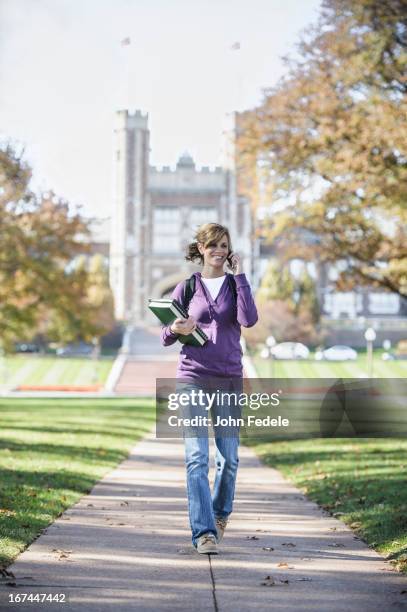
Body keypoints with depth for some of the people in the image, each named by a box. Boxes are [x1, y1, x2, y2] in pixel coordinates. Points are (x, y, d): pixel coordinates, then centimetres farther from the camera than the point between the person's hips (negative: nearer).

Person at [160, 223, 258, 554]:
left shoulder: (236, 285, 7)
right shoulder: (186, 288, 5)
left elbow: (249, 319, -14)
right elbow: (165, 338, 8)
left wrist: (239, 275, -9)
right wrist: (176, 329, -15)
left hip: (229, 380, 1)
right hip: (193, 379, -1)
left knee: (229, 457, 7)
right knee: (197, 458, -11)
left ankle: (220, 512, 33)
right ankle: (204, 532, -12)